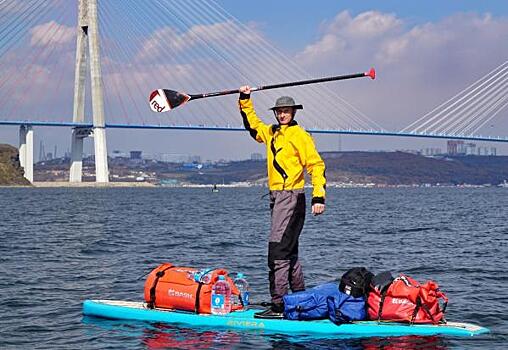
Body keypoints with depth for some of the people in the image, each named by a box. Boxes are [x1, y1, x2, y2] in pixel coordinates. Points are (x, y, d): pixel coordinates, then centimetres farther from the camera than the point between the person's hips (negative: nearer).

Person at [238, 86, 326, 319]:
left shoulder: (299, 135, -8)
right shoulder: (271, 133, 15)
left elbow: (316, 165, -11)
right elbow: (252, 124, 34)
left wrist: (318, 196, -18)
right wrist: (245, 100, 23)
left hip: (291, 196, -9)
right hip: (276, 196, 9)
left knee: (278, 250, -14)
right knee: (289, 251, 15)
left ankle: (279, 305, -15)